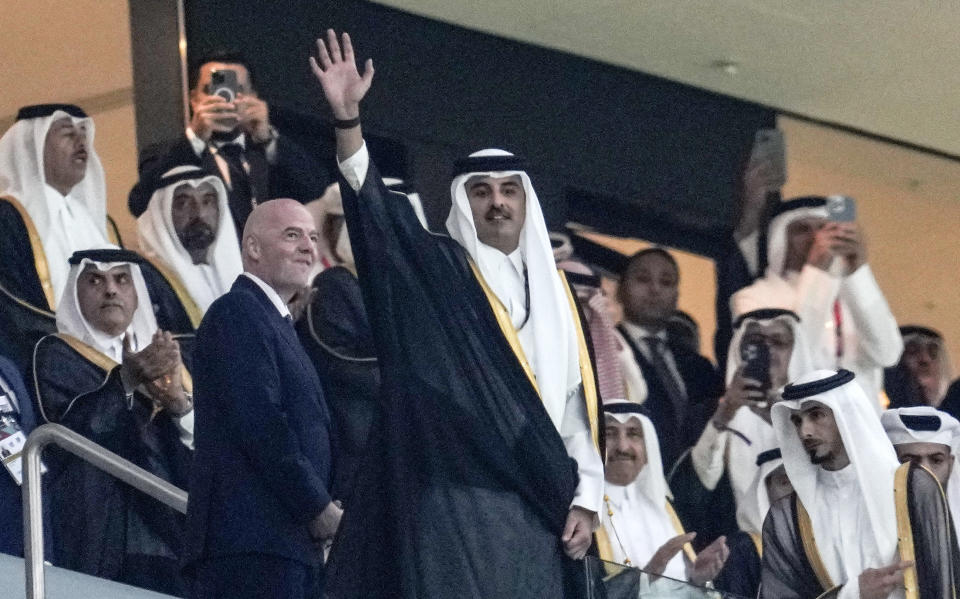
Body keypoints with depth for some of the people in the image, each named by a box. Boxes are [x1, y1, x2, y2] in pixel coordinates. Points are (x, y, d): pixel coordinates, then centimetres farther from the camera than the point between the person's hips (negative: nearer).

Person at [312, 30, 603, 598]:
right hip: (456, 503, -5)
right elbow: (374, 207, -12)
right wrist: (347, 117, -27)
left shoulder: (552, 289, 17)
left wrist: (587, 498, 7)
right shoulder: (435, 270, 5)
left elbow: (578, 401, 16)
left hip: (536, 508, 5)